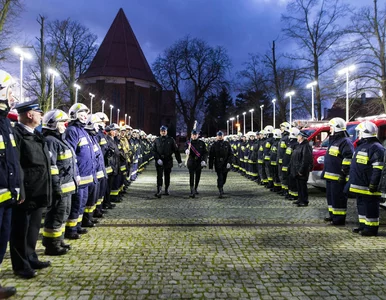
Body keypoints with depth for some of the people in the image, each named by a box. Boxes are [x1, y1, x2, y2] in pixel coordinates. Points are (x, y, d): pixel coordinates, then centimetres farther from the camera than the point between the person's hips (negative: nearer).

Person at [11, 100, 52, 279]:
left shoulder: (35, 135, 15)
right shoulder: (16, 134, -13)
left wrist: (45, 190, 17)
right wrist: (19, 191, -22)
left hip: (37, 192, 9)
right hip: (26, 193, -9)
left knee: (33, 228, 18)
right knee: (21, 230, 6)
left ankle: (31, 258, 33)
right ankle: (20, 265, 19)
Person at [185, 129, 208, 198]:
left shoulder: (202, 143, 4)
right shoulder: (189, 143, 2)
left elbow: (205, 153, 4)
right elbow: (186, 150, -9)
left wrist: (203, 160, -11)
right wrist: (187, 151, -34)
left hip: (199, 163, 2)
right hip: (191, 163, -2)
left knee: (198, 177, 11)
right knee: (191, 177, -10)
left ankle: (195, 189, 30)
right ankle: (192, 192, -13)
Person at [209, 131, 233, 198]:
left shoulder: (227, 144, 5)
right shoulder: (214, 145, 2)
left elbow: (230, 154, 2)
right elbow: (211, 156, 2)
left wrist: (229, 162, -12)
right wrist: (210, 166, -2)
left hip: (226, 165, 2)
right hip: (218, 164, -2)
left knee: (224, 178, 13)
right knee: (220, 178, -11)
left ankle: (220, 187, 39)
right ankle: (221, 192, -9)